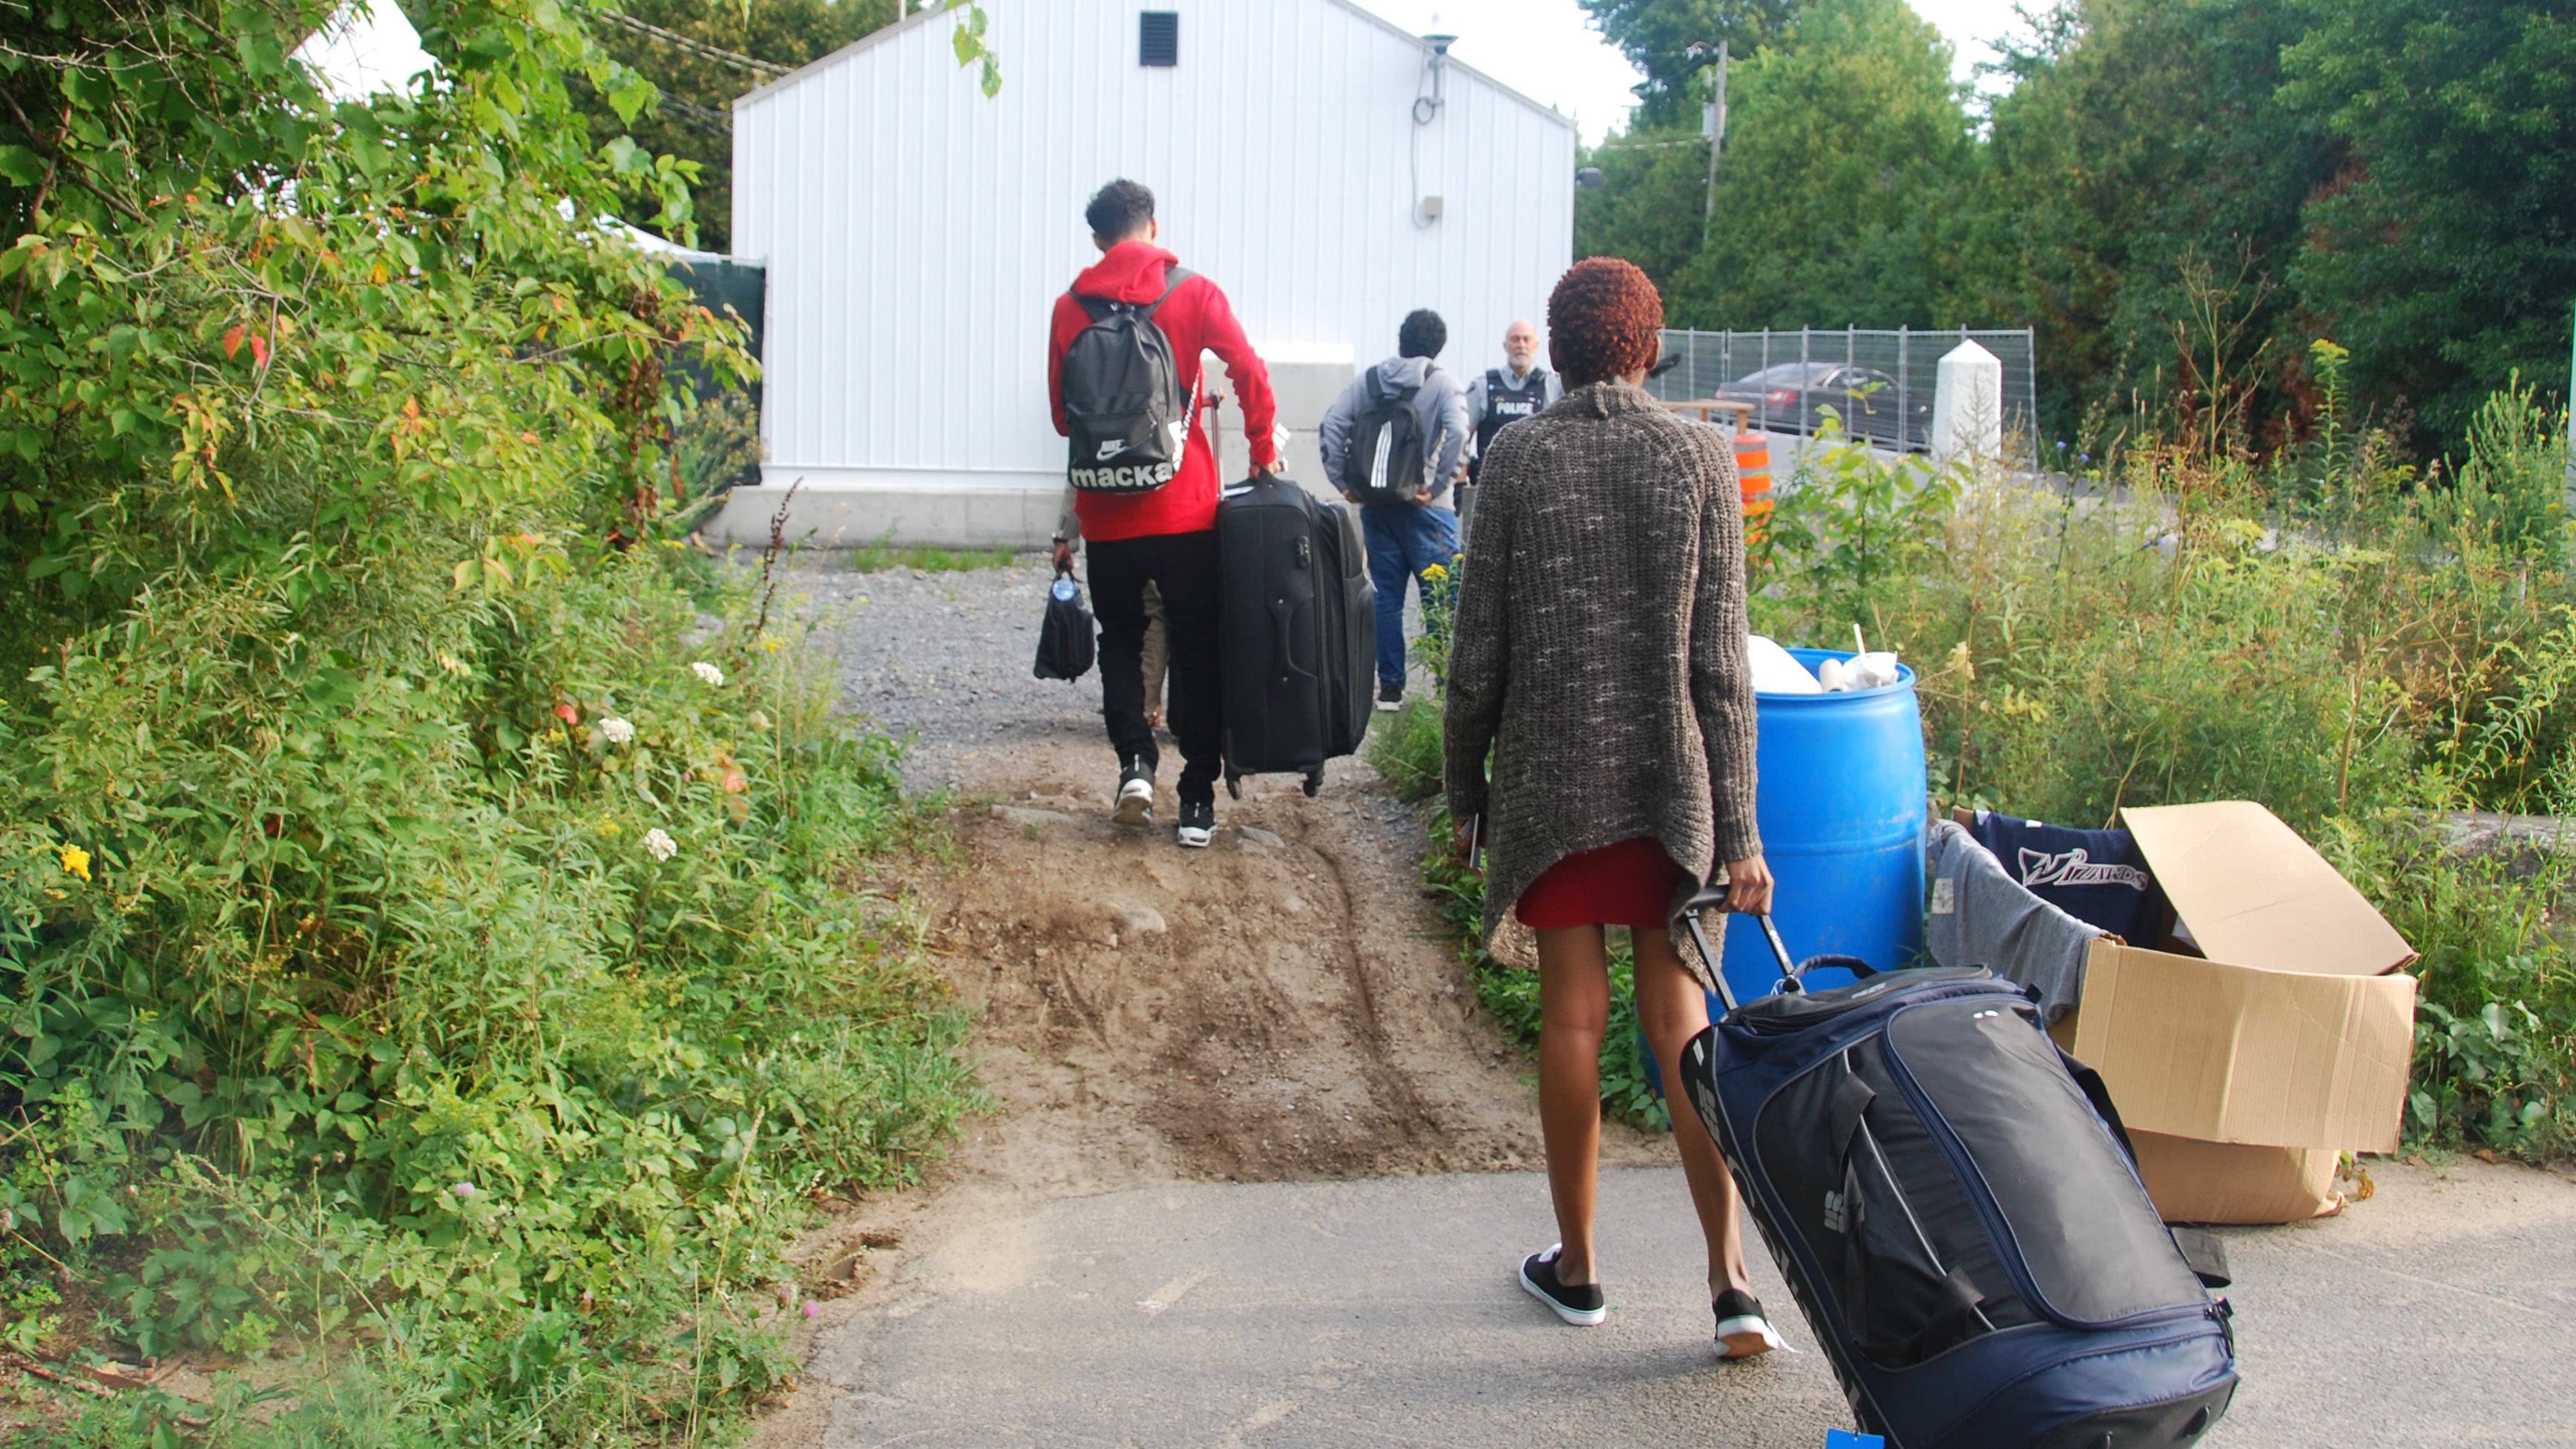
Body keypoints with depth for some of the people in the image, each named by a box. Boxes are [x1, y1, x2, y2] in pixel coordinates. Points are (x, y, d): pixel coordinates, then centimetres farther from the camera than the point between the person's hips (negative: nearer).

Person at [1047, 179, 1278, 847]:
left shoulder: (1071, 308, 3)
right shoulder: (1192, 293, -3)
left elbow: (1061, 410, 9)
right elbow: (1249, 372, -10)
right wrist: (1263, 451, 1)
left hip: (1107, 511, 1)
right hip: (1185, 509, -1)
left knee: (1121, 640, 18)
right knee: (1196, 647, 9)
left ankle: (1134, 759, -1)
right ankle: (1197, 797, 8)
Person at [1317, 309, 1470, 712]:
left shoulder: (1367, 380, 7)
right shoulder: (1443, 383, -3)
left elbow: (1331, 426, -2)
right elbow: (1457, 434, -19)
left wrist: (1343, 481, 1)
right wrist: (1437, 486, -13)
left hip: (1376, 507, 4)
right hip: (1424, 508, -3)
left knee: (1386, 597, 10)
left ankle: (1389, 687, 12)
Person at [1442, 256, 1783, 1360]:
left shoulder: (1518, 458, -4)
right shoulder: (1702, 458, -2)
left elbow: (1479, 647, -3)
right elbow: (1719, 661, -4)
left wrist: (1462, 784, 10)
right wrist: (1738, 827, -1)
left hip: (1550, 773, -1)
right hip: (1671, 777, 1)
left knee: (1572, 1017, 8)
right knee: (1680, 1017, 6)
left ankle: (1576, 1268, 21)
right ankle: (1732, 1281, -1)